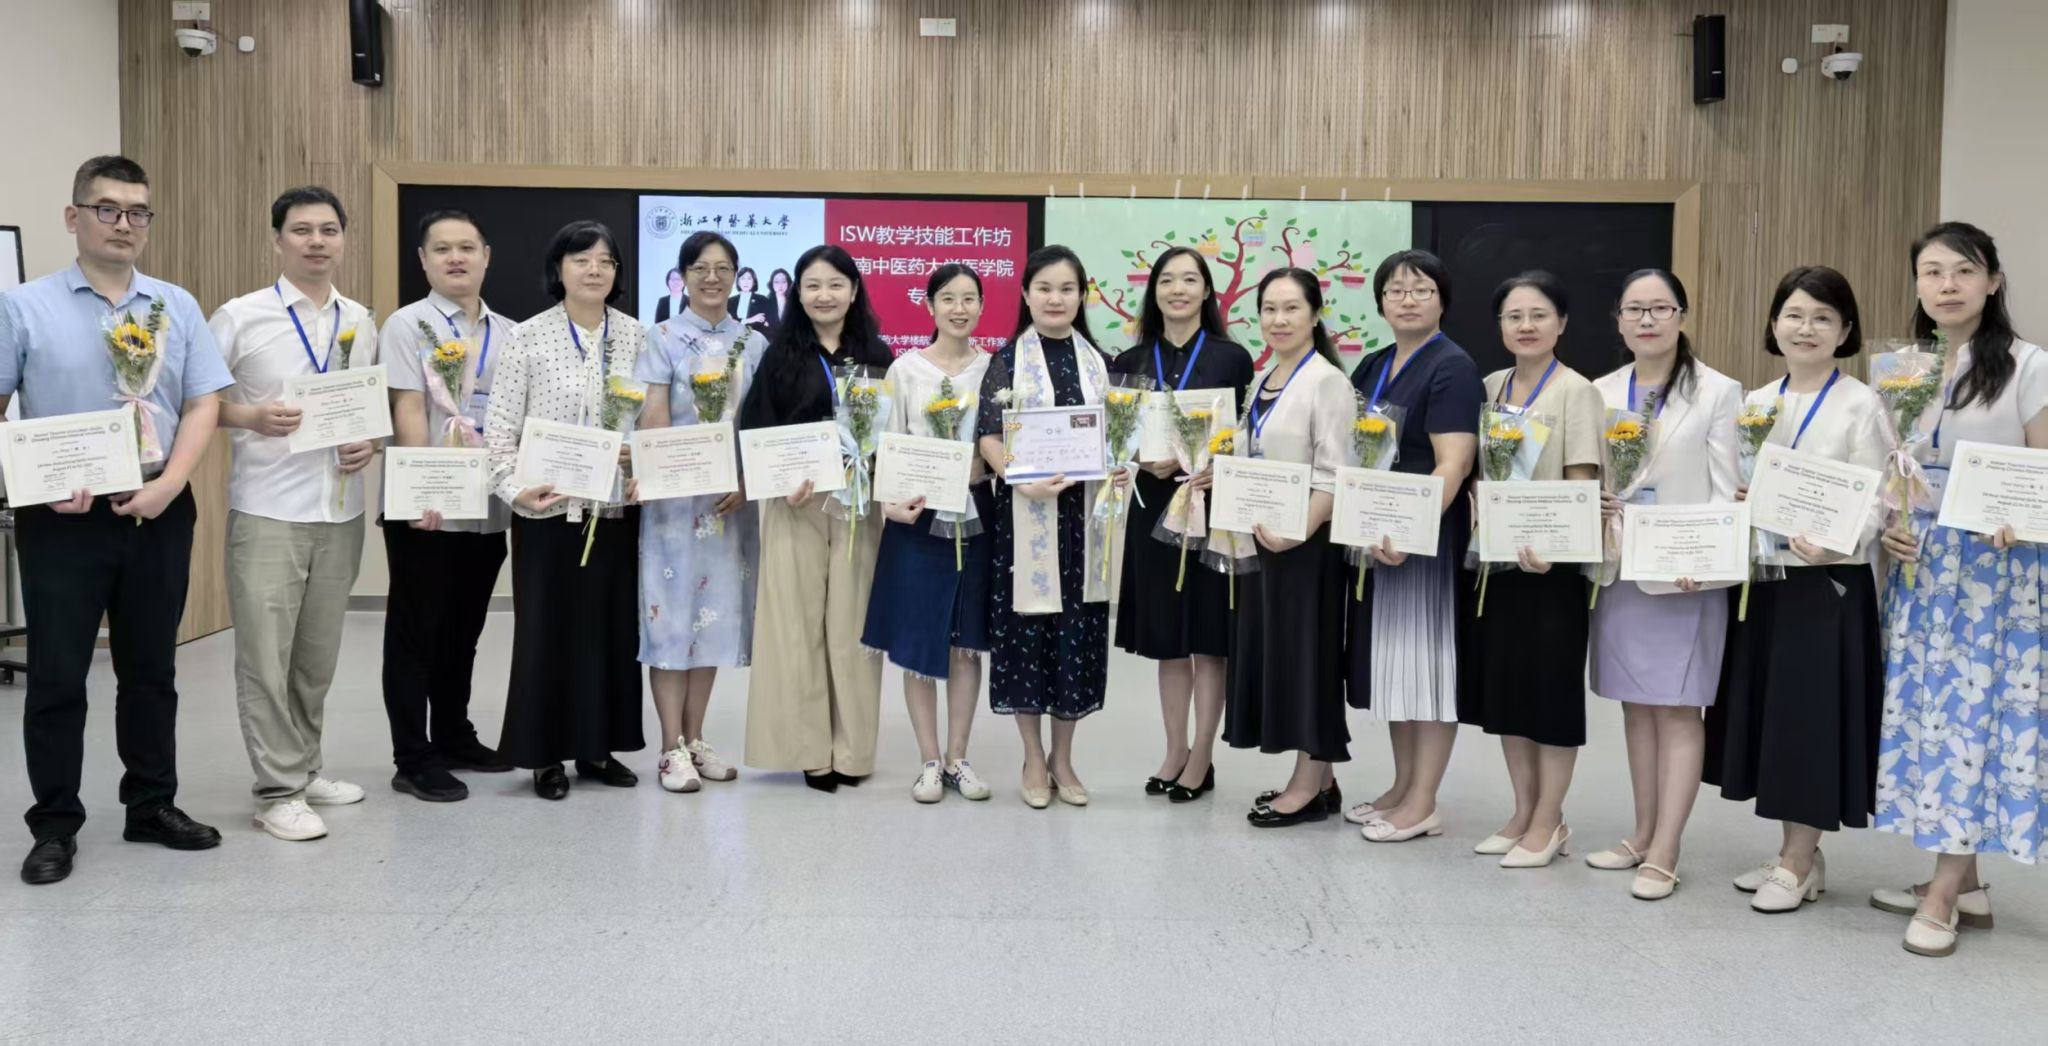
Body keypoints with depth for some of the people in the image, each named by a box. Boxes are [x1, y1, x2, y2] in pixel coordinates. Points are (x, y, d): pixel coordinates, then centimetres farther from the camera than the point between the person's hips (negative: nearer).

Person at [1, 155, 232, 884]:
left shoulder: (177, 308, 7)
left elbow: (203, 406, 2)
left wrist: (168, 484, -11)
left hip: (159, 515, 3)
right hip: (63, 518, -2)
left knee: (152, 669, 12)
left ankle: (152, 806, 25)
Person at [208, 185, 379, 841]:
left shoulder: (361, 322, 10)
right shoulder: (240, 317, -3)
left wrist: (372, 443, -2)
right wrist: (253, 417, -18)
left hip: (341, 512, 4)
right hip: (267, 511, -4)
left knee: (318, 655, 12)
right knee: (266, 657, -1)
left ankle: (305, 769, 27)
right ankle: (278, 792, 8)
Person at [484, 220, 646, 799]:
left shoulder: (634, 335, 6)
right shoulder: (528, 337, -2)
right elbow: (500, 427, -4)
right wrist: (514, 488, -16)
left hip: (616, 505, 3)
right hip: (549, 506, -3)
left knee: (611, 623, 8)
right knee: (546, 627, 2)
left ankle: (597, 746, 22)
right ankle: (545, 753, 14)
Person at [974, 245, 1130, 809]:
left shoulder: (1097, 362, 10)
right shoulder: (1007, 361, -1)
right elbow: (989, 437, -8)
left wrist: (1120, 469, -8)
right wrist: (1026, 481, -24)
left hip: (1084, 514, 3)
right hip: (1025, 514, -3)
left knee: (1078, 630, 6)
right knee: (1026, 629, 1)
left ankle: (1062, 757, 21)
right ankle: (1033, 758, 16)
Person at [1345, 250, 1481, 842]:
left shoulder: (1451, 368, -10)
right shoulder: (1372, 368, 13)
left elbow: (1453, 465, -19)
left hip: (1428, 537, -8)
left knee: (1427, 660, -2)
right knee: (1390, 660, 13)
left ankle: (1423, 804, 6)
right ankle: (1402, 786, 24)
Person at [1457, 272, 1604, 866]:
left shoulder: (1576, 392, -6)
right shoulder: (1490, 388, 10)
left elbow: (1582, 483, -13)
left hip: (1550, 561, -6)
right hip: (1494, 557, 6)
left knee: (1551, 688, 2)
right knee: (1502, 687, 11)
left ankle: (1547, 822, 12)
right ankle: (1524, 812, 23)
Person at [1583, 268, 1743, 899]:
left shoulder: (1718, 392, -3)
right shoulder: (1602, 393, 10)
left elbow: (1725, 491, -6)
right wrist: (1591, 501, -11)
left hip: (1685, 575, -5)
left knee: (1678, 710, -2)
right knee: (1636, 706, 12)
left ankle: (1664, 855, 0)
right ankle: (1643, 834, 23)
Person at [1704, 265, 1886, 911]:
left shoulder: (1860, 406, -7)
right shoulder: (1755, 403, 10)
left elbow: (1875, 501, -13)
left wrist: (1833, 542, -29)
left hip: (1828, 582, -6)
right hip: (1763, 579, 6)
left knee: (1813, 717, -1)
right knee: (1771, 714, 11)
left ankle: (1798, 863, 11)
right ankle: (1800, 855, 24)